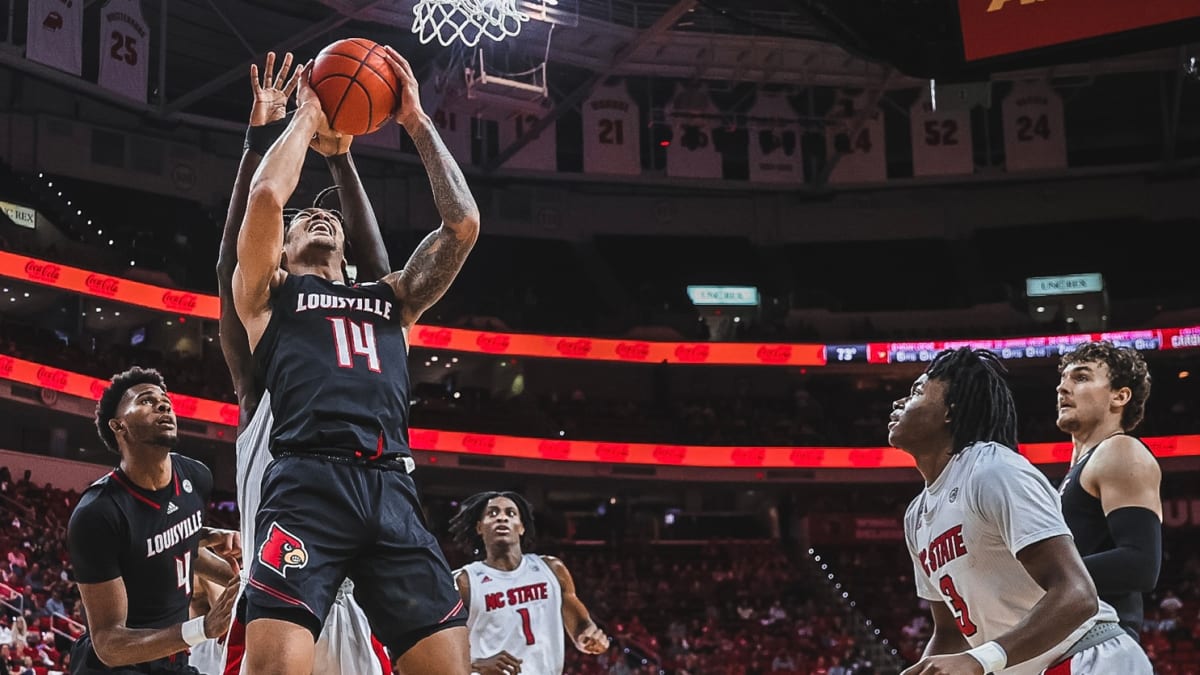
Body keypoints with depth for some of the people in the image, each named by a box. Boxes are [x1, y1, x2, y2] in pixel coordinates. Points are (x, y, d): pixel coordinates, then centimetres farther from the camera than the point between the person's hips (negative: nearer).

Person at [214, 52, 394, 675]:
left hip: (354, 615, 3)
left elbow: (376, 273, 12)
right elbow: (233, 270, 4)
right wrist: (260, 140, 0)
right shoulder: (261, 390, 12)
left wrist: (340, 159, 7)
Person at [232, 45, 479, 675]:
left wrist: (417, 122, 25)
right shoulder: (269, 292, 21)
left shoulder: (390, 297, 32)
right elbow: (267, 195, 3)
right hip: (308, 482, -4)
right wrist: (306, 115, 19)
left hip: (392, 492, 4)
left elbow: (463, 223, 22)